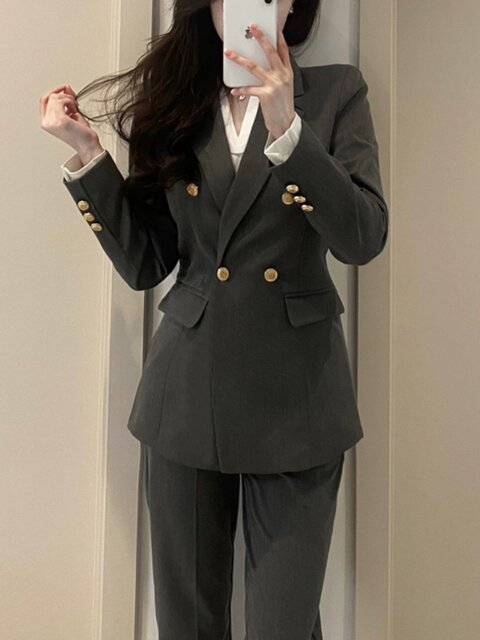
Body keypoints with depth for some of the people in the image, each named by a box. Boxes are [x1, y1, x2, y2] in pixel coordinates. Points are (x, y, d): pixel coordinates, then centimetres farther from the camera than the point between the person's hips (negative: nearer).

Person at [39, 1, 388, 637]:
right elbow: (144, 263, 5)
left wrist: (286, 126, -21)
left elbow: (364, 238, -11)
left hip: (295, 396, -1)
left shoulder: (337, 92, 3)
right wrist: (87, 153, -3)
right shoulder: (172, 103, 8)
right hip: (190, 392, 2)